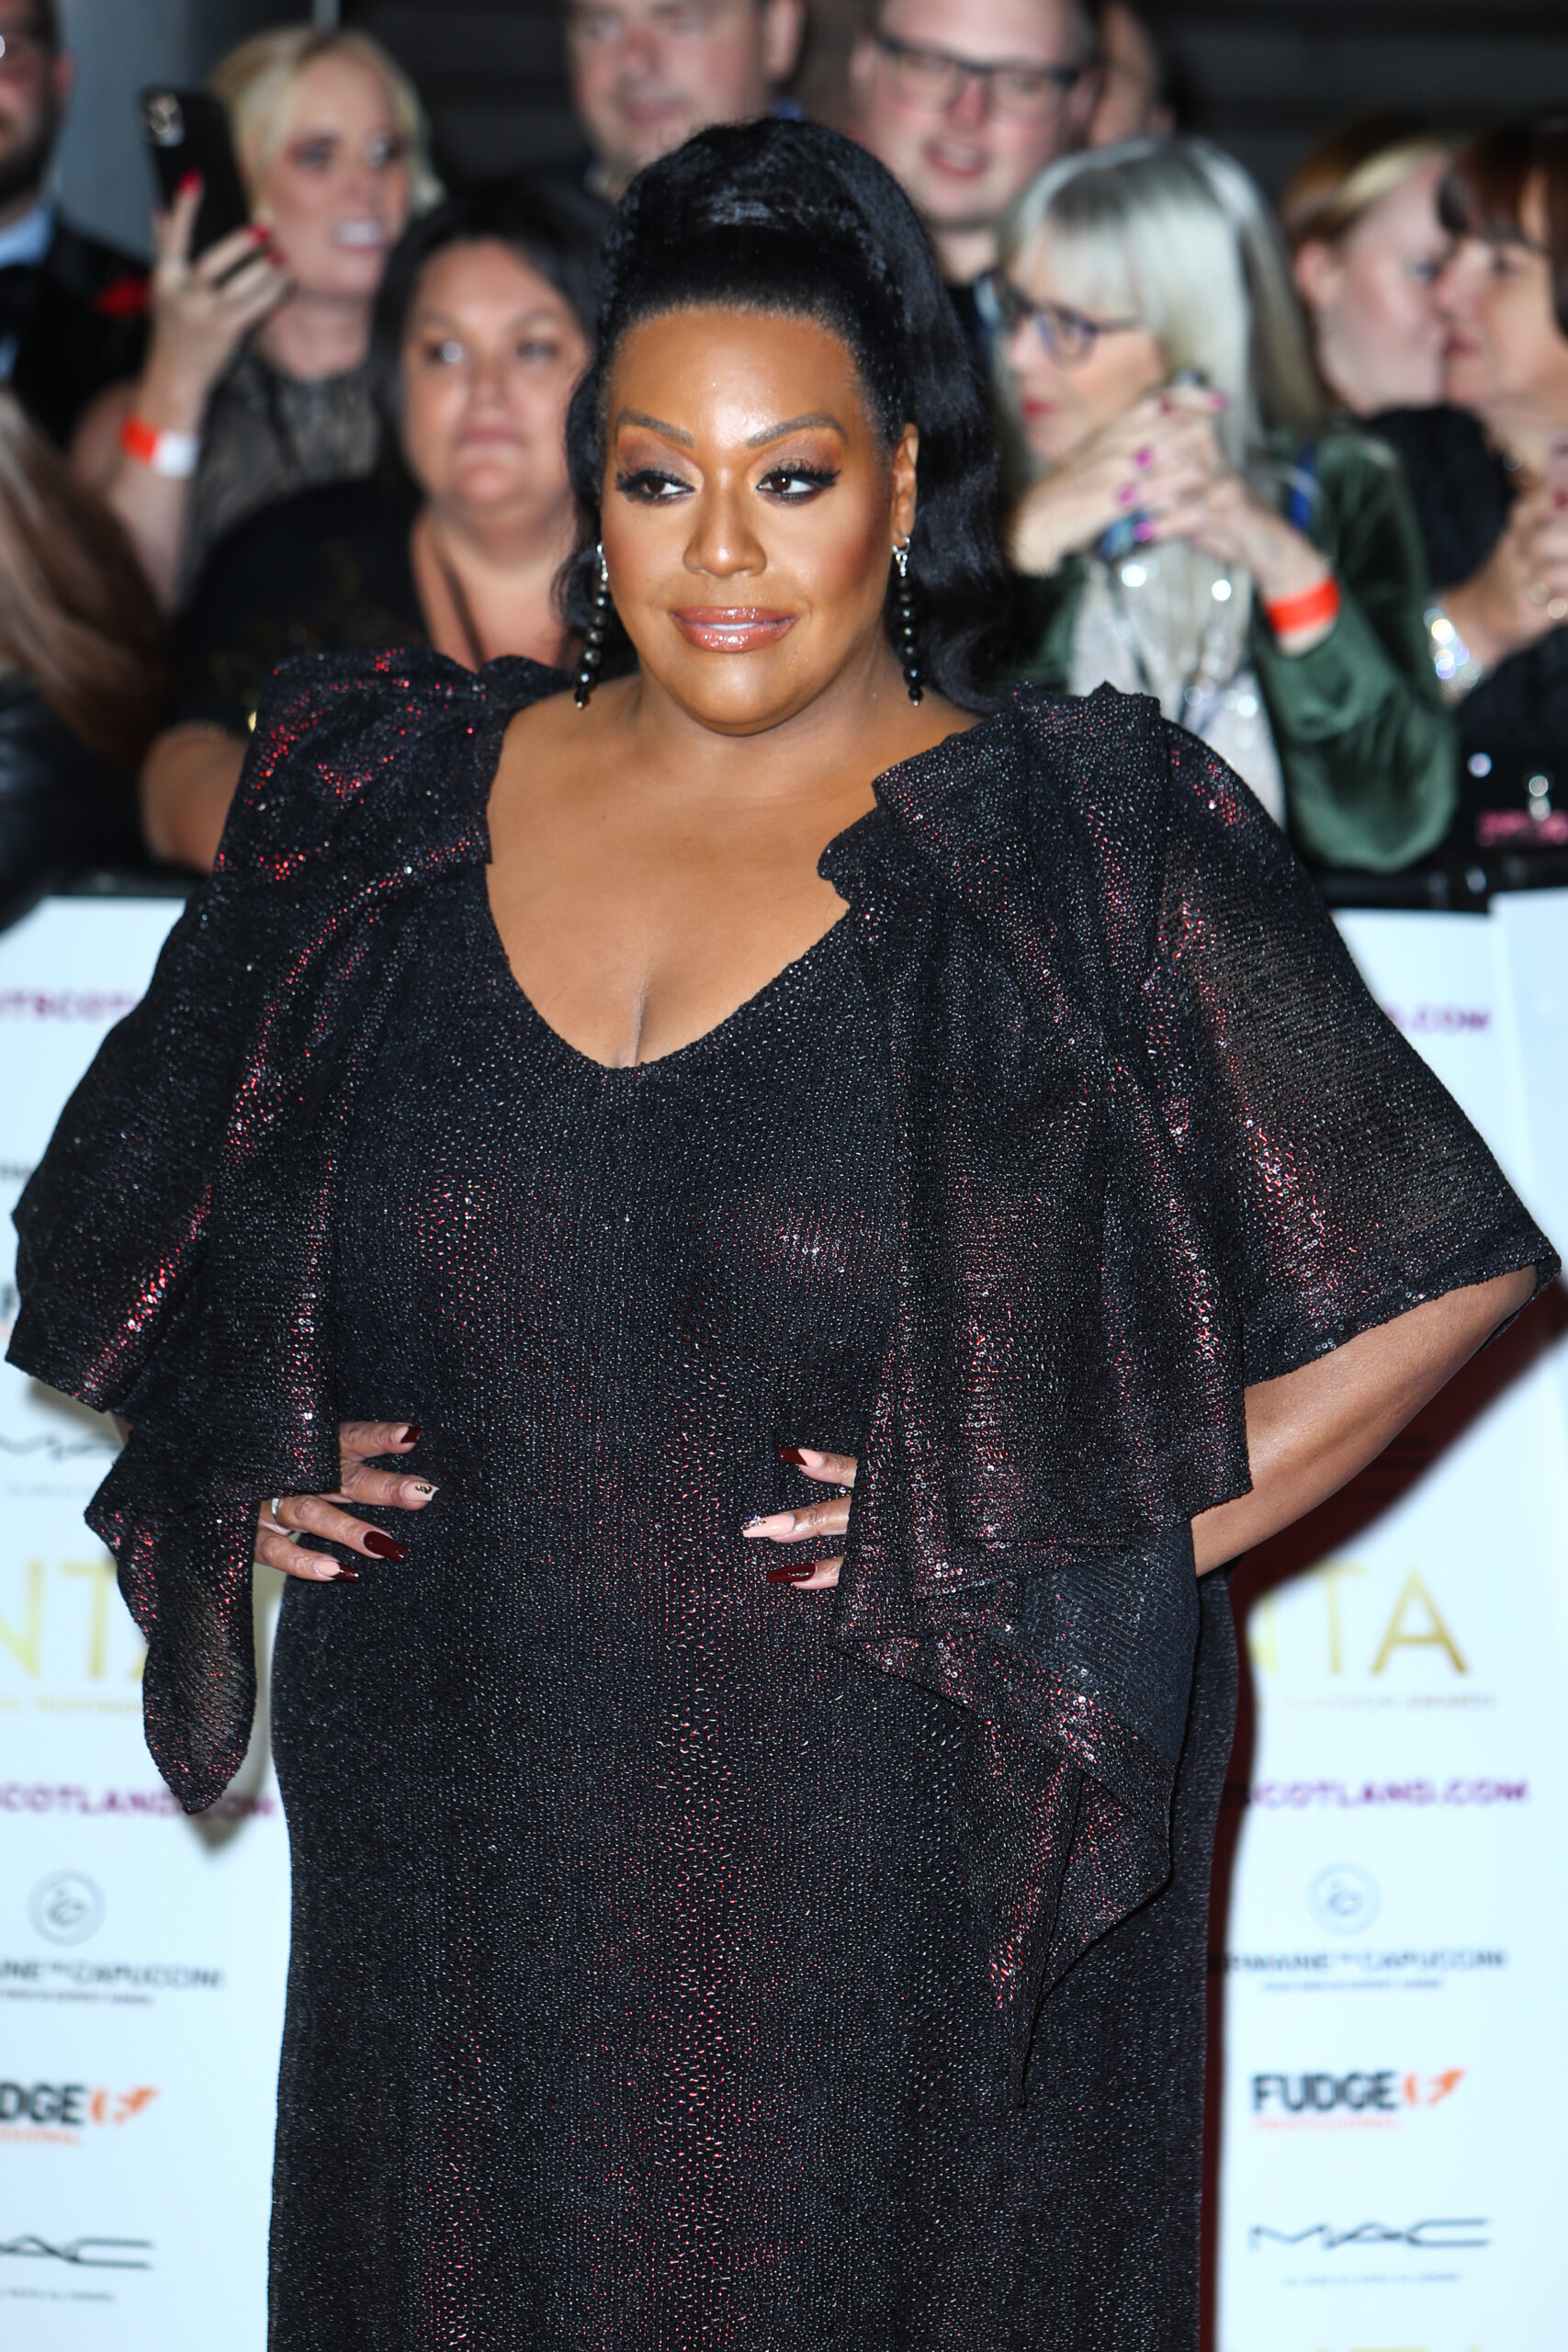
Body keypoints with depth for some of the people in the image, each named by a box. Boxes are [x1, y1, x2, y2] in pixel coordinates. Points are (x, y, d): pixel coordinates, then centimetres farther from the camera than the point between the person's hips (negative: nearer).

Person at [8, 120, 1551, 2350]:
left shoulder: (1081, 849, -5)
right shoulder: (403, 808, 5)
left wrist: (1127, 1544, -9)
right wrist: (245, 1462, 6)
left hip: (910, 1892, -3)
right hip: (464, 1867, 3)